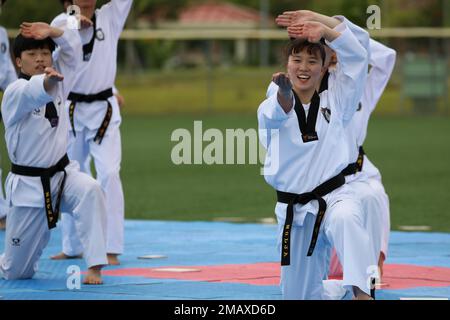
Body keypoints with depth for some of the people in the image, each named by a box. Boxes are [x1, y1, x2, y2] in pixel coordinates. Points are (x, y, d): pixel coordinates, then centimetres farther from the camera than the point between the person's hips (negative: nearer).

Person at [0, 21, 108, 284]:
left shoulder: (58, 82, 3)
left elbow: (73, 46, 1)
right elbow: (32, 93, -40)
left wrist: (51, 32, -17)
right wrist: (47, 81, -62)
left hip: (62, 174, 4)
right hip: (28, 184, -4)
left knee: (90, 191, -34)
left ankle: (95, 266, -29)